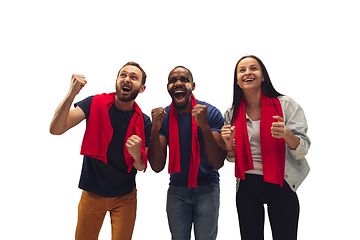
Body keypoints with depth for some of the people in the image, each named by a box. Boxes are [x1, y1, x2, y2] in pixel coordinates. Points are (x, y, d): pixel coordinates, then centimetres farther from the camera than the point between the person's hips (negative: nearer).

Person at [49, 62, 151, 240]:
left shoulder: (144, 122, -10)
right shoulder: (95, 104, -11)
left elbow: (141, 167, -6)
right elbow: (56, 129, -20)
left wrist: (136, 154, -29)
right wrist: (71, 94, -34)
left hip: (124, 196, 0)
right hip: (92, 193, 0)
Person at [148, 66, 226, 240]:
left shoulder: (211, 113, -13)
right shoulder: (163, 116, -7)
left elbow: (218, 163, -18)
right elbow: (157, 167, -11)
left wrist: (204, 126, -30)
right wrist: (155, 129, -24)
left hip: (206, 188, -1)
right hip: (176, 189, 2)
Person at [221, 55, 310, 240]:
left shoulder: (285, 105, -6)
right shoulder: (232, 114, 1)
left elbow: (303, 150, -8)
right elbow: (232, 158, 8)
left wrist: (286, 134, -28)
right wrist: (229, 143, -13)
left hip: (280, 185, -2)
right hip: (246, 186, 2)